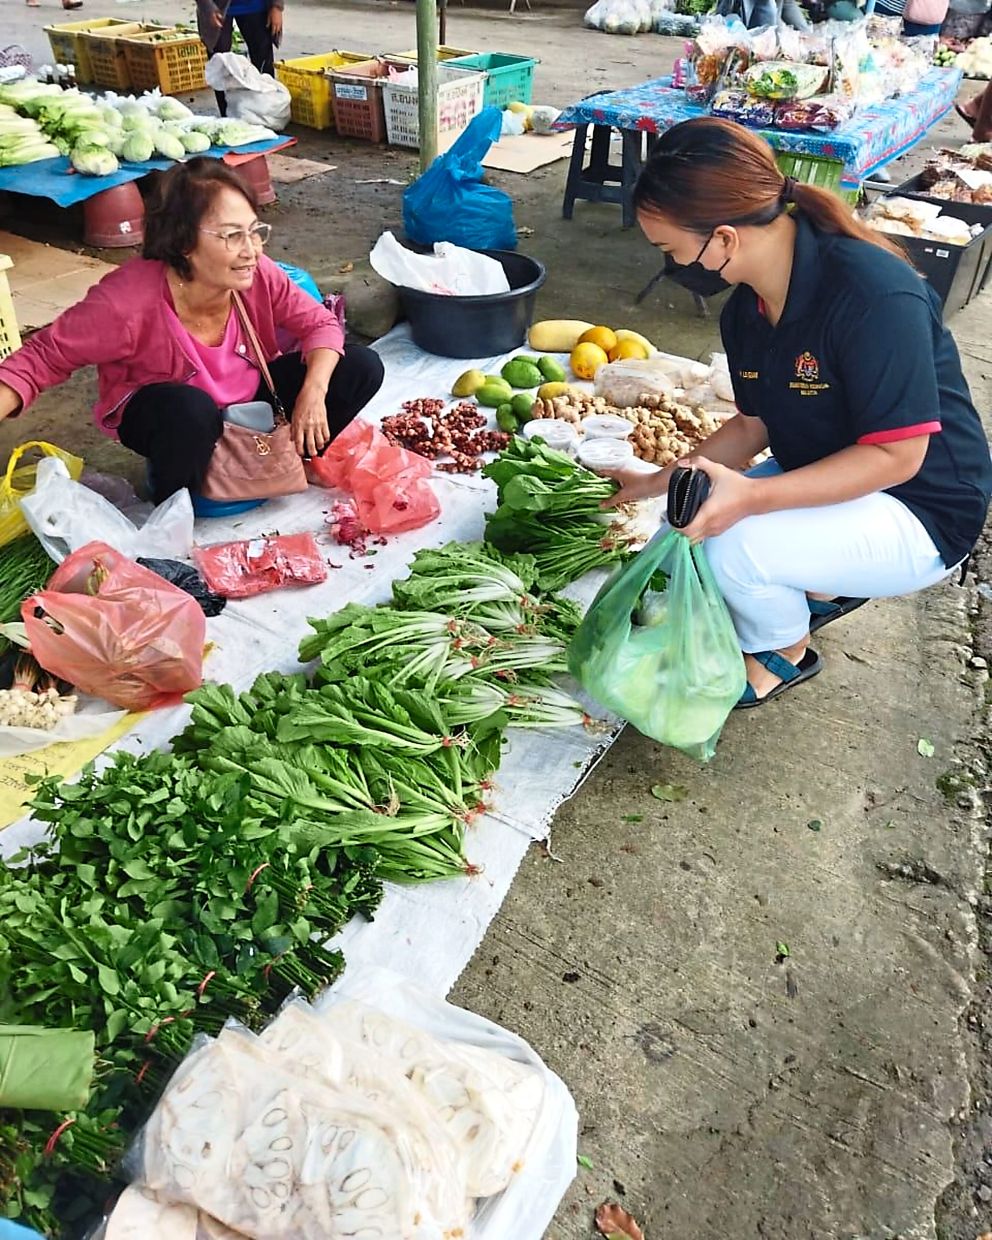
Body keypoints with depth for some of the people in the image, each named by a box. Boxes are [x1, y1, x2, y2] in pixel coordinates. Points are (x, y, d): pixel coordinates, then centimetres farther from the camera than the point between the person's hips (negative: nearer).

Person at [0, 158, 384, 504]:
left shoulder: (258, 275, -22)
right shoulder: (128, 301, -32)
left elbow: (320, 323, -13)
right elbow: (44, 356, -22)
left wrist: (313, 392, -30)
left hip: (249, 396, 4)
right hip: (165, 416, -4)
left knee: (361, 367, -9)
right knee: (190, 409, -42)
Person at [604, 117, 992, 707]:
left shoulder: (874, 294, -29)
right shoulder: (745, 310, -3)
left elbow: (897, 455, -28)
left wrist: (751, 496, -35)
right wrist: (661, 482, 0)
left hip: (922, 510, -8)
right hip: (824, 481, 8)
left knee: (733, 543, -29)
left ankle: (783, 653, 5)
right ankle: (823, 588, 21)